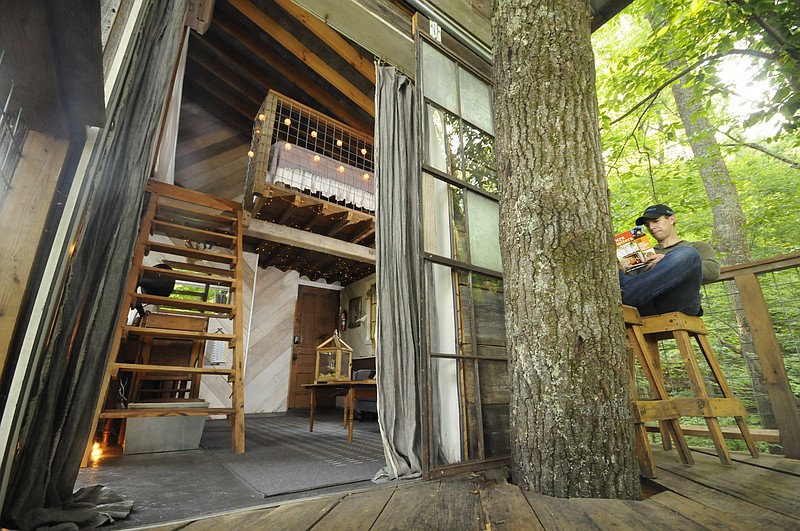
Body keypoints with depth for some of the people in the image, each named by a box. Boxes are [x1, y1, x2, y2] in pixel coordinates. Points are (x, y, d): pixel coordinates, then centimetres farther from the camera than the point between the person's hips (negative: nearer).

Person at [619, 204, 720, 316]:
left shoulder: (696, 247, 32)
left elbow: (713, 271, 9)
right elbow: (629, 277, 18)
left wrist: (672, 262, -3)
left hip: (679, 302, -1)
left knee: (687, 254, -30)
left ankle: (623, 295, -40)